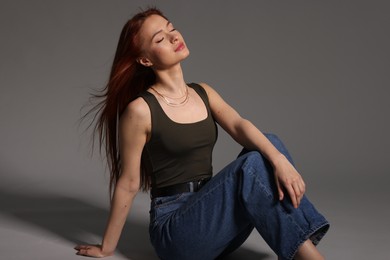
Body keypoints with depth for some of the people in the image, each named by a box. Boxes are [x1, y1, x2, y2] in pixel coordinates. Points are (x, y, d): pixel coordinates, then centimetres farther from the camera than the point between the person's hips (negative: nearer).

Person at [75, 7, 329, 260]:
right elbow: (128, 184, -5)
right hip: (175, 228, -6)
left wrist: (278, 159, -29)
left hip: (212, 214, 6)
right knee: (251, 164, -26)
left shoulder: (203, 93, 9)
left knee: (268, 144, -13)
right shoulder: (140, 110, -10)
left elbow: (239, 126, -9)